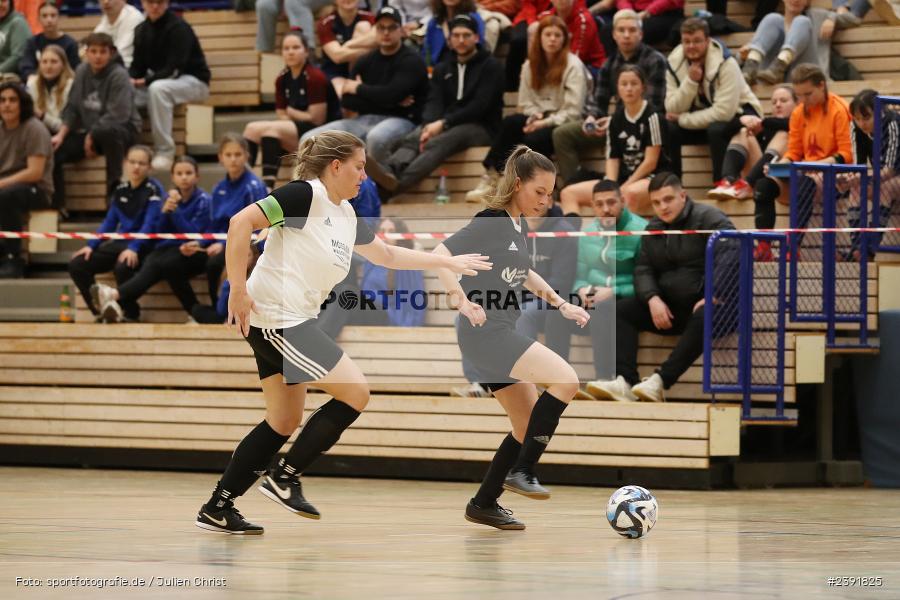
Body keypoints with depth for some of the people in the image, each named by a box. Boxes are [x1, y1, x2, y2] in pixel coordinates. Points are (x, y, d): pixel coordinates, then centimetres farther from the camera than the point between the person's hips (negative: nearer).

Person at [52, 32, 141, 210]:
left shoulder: (118, 75, -14)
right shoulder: (82, 72, 5)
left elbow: (117, 116, -22)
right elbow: (72, 108, 8)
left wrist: (91, 136, -16)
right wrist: (61, 134, -6)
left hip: (123, 130, -6)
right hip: (89, 132, 6)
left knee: (108, 132, -42)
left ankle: (114, 187, -26)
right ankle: (57, 206, 1)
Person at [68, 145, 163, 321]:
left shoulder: (154, 190, -7)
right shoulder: (121, 190, 11)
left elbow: (150, 224, -18)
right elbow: (109, 223, 14)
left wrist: (133, 248, -32)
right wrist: (91, 245, 0)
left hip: (142, 246, -7)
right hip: (119, 243, 7)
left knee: (122, 267, -38)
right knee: (76, 265, -9)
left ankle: (131, 313, -16)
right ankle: (100, 310, -4)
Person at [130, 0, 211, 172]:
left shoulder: (178, 28, -17)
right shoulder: (142, 30, 5)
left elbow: (175, 69, -23)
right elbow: (137, 65, 8)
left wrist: (146, 81, -29)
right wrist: (131, 79, -16)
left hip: (193, 81, -7)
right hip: (158, 80, 7)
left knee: (158, 88, -38)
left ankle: (165, 152, -34)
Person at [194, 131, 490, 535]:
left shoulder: (346, 215, 16)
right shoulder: (305, 195, -12)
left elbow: (386, 255, 31)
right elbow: (241, 222, -19)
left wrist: (448, 262, 32)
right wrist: (238, 289, -23)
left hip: (295, 322, 10)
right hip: (275, 318, -10)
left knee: (284, 423, 12)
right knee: (355, 392, -9)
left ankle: (218, 509, 15)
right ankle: (285, 478, -2)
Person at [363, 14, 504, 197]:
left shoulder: (490, 67, 2)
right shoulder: (443, 69, 19)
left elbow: (480, 106, -10)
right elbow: (434, 102, 5)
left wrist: (443, 123, -21)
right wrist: (430, 125, -19)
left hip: (481, 127, -5)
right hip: (445, 126, 5)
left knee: (439, 141, -36)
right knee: (413, 138, -28)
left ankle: (398, 182, -60)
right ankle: (387, 173, -59)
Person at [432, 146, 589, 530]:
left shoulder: (520, 226, 13)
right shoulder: (491, 222, -13)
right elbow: (440, 256, -21)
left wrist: (560, 304, 24)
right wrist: (461, 300, -32)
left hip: (502, 335, 10)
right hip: (484, 331, -10)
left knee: (530, 426, 11)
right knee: (565, 380, -21)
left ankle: (484, 504, 17)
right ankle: (522, 471, -18)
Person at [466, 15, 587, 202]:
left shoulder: (573, 65, -5)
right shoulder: (530, 66, 11)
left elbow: (572, 111, -11)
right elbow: (526, 103, 11)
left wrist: (546, 123, -19)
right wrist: (534, 118, -10)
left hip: (563, 124, -5)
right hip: (540, 119, 5)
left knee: (533, 140, -35)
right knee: (510, 122, -28)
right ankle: (491, 178, -29)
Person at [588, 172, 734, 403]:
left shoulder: (709, 218, -6)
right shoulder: (653, 229, 15)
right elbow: (643, 270, 11)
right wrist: (653, 299, -10)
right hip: (669, 307, 7)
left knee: (704, 318, -40)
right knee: (620, 310, -8)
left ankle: (661, 381, -43)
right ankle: (625, 382, -26)